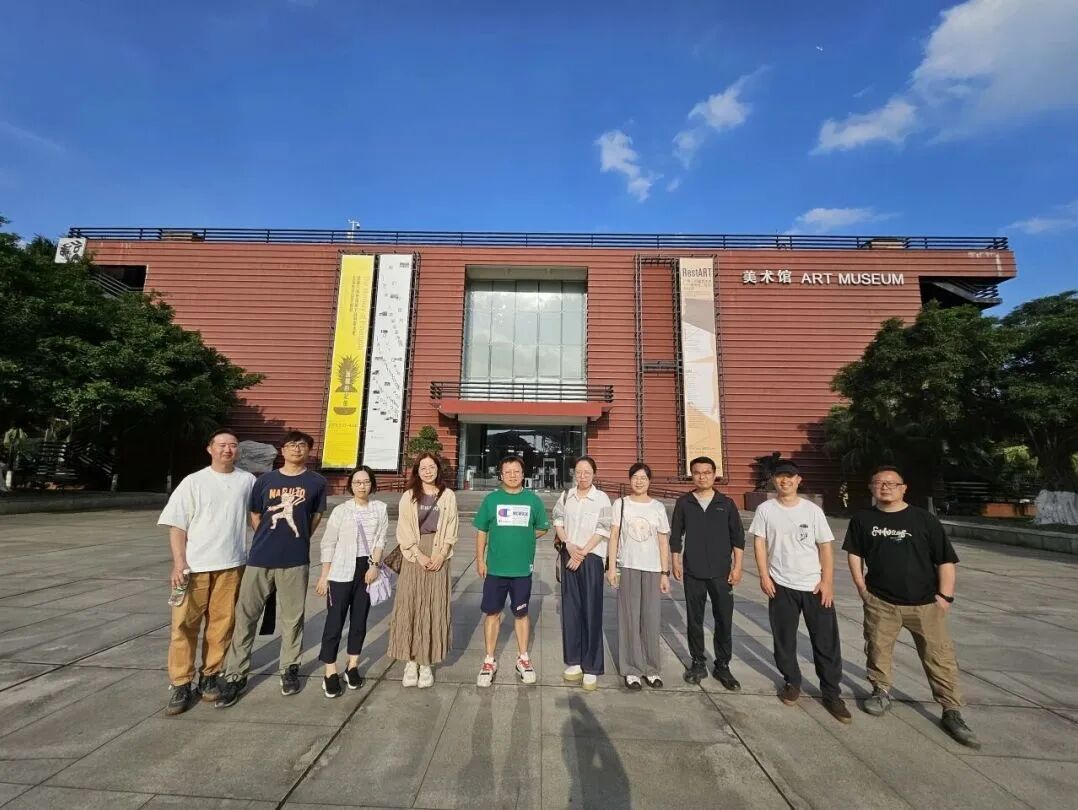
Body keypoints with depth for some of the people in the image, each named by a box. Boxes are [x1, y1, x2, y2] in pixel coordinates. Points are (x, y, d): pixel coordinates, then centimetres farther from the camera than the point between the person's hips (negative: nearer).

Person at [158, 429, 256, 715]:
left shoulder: (247, 480, 3)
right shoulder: (193, 482, -1)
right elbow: (177, 525, -1)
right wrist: (179, 562, -9)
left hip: (231, 565, 1)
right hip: (194, 565, -1)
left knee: (221, 624, 7)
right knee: (184, 624, 2)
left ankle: (209, 676, 23)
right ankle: (181, 684, 15)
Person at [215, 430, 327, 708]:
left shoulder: (316, 482, -1)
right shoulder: (265, 480, 4)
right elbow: (255, 515, 14)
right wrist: (272, 539, 12)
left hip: (295, 560, -1)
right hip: (260, 558, 2)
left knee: (292, 618, 9)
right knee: (245, 616, 7)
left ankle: (290, 669, 27)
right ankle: (236, 675, 21)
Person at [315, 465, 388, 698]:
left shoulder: (380, 508, 1)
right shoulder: (341, 510, -4)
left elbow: (380, 540, -1)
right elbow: (328, 544, -2)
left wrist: (374, 565, -11)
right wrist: (324, 575, -4)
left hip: (367, 569, 2)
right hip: (342, 571, -2)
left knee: (359, 620, 11)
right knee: (335, 621, 0)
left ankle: (352, 667, 25)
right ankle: (330, 674, 11)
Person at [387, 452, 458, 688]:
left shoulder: (448, 496, 5)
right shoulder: (409, 496, 4)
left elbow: (451, 530, 3)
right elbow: (403, 531, -1)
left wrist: (440, 555, -9)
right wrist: (419, 555, -10)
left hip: (438, 556, 0)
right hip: (414, 555, 0)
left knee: (434, 608, 3)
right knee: (409, 607, 1)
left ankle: (426, 663, 14)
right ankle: (410, 662, 13)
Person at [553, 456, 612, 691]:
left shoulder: (601, 498, -7)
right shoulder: (566, 496, 6)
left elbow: (602, 531, -10)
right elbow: (558, 522, 6)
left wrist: (582, 552, -12)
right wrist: (569, 546, -9)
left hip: (592, 557, -4)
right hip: (568, 555, 4)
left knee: (591, 611, -1)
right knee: (570, 608, 9)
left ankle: (591, 668, 6)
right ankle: (574, 661, 21)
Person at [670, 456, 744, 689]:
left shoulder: (726, 503, 2)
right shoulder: (683, 503, 2)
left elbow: (738, 536, 4)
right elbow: (676, 535, 6)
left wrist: (737, 566, -1)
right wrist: (676, 562, 2)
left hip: (721, 572, 0)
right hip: (692, 573, 0)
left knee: (724, 620, 5)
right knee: (695, 620, 9)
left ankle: (723, 666, 22)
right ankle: (698, 663, 24)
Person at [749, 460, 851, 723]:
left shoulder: (813, 510, -2)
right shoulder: (765, 509, -2)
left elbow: (826, 546, -1)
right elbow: (759, 542, -1)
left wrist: (827, 581, -7)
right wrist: (764, 576, -8)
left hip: (815, 585, 0)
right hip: (781, 585, 0)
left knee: (826, 641, 5)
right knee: (784, 639, 12)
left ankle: (831, 694, 21)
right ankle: (792, 682, 32)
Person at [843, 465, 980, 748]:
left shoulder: (924, 519, -6)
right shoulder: (862, 519, -1)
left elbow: (945, 560, -3)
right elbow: (854, 553, 8)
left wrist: (945, 595, -7)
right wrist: (861, 587, 3)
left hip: (925, 603, -1)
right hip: (880, 601, 1)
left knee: (940, 657, 3)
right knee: (877, 650, 12)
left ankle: (952, 712, 19)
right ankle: (881, 693, 32)